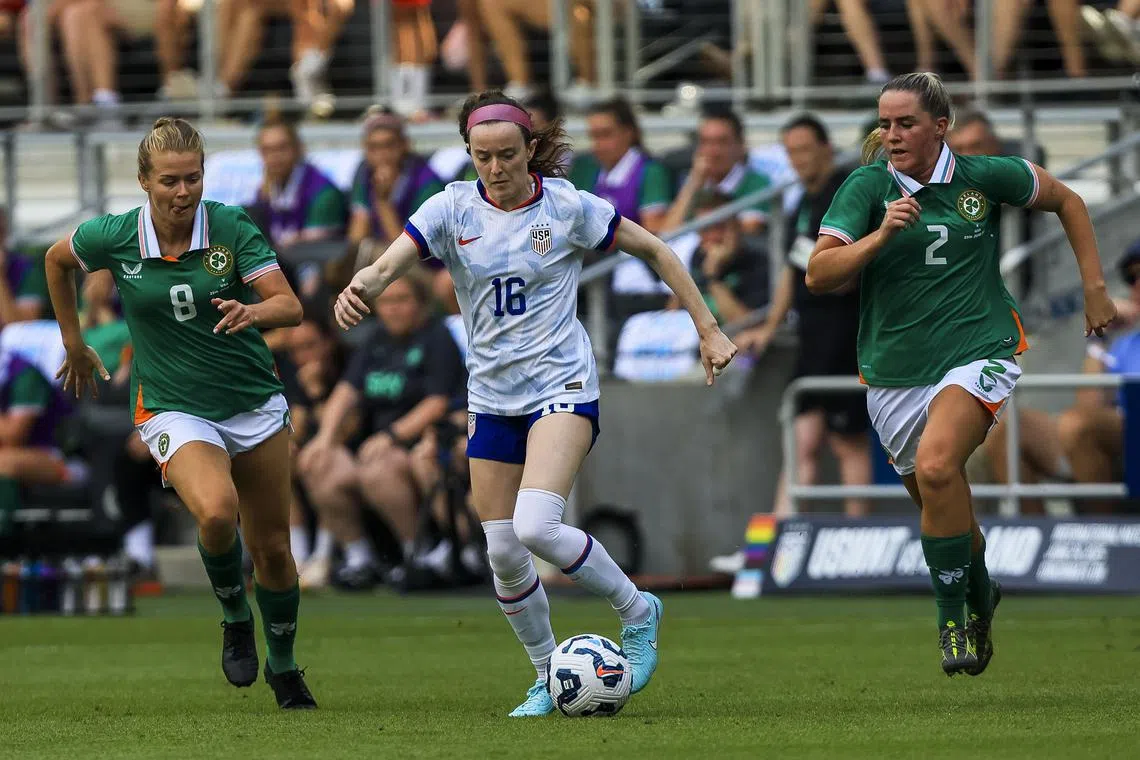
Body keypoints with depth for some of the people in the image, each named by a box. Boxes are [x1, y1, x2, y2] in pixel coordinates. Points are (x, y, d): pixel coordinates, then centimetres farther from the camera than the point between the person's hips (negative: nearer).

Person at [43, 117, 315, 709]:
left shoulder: (231, 227, -11)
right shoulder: (115, 238, -9)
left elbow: (290, 306, -17)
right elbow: (57, 259, 12)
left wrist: (253, 311, -38)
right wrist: (73, 342, 17)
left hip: (255, 405, 1)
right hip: (175, 411, -1)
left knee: (272, 548, 7)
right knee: (217, 510, -30)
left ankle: (283, 668, 32)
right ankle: (235, 621, -1)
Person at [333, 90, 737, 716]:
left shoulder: (567, 207, -8)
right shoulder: (452, 209, -2)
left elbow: (655, 252, 3)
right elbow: (388, 265, -16)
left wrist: (707, 330, 2)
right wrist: (358, 289, -39)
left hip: (562, 387, -4)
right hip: (491, 398, 4)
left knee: (536, 526, -24)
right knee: (503, 555, 3)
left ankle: (637, 611, -1)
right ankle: (549, 679, 22)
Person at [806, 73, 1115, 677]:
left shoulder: (986, 177, -3)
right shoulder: (867, 187, -4)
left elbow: (1065, 200, 14)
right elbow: (818, 275, -12)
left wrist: (1095, 287, 11)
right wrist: (880, 236, -26)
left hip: (979, 354, -3)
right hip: (894, 372, 3)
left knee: (936, 467, -29)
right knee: (940, 507, 13)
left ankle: (954, 616, -15)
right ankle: (979, 599, 44)